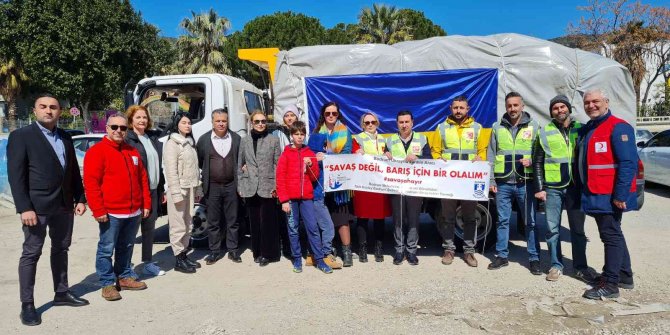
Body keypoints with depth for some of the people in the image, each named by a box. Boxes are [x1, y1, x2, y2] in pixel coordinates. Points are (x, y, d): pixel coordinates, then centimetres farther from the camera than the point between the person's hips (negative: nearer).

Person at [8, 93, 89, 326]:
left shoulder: (65, 138, 11)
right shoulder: (20, 136, -5)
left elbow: (74, 171, 14)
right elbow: (15, 175, -11)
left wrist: (80, 199, 7)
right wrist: (24, 208, -18)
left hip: (64, 205, 6)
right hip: (37, 206, -6)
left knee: (61, 250, 14)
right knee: (31, 254, 2)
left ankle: (61, 293, 27)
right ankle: (27, 304, 10)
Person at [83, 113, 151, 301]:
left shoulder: (132, 152, 13)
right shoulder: (97, 151, -7)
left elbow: (143, 179, 16)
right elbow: (91, 183, -12)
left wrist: (146, 204, 11)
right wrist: (98, 211, -16)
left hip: (134, 212, 6)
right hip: (110, 213, -6)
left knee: (127, 247, 16)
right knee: (106, 249, 2)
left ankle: (125, 277, 29)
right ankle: (107, 283, 12)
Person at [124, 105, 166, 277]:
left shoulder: (153, 140, 14)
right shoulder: (127, 140, -8)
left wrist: (162, 190, 13)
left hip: (153, 191, 7)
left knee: (149, 227, 13)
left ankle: (148, 263, 23)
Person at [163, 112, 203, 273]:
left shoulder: (190, 142, 16)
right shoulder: (172, 144, -8)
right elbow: (171, 171, -14)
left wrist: (198, 189, 13)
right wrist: (176, 193, -19)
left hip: (190, 189, 8)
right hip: (179, 189, -8)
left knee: (188, 224, 11)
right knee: (178, 225, -4)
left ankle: (184, 254, 20)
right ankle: (178, 260, 3)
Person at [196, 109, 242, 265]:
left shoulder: (236, 138, 3)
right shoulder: (203, 140, 0)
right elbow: (199, 162, 9)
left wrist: (239, 180, 4)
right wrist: (208, 173, 7)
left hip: (231, 186, 1)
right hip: (213, 186, 0)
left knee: (232, 220, 8)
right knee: (213, 221, 7)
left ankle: (233, 250, 18)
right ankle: (214, 251, 18)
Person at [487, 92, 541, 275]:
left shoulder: (534, 127, 4)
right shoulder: (497, 127, 8)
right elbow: (491, 156, 8)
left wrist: (531, 160, -16)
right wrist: (491, 180, 3)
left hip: (525, 182, -1)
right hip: (503, 183, 2)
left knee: (531, 221, 3)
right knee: (502, 220, 9)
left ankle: (534, 258, 13)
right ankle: (501, 256, 19)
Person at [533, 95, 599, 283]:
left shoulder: (581, 129, 7)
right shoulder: (545, 133, 4)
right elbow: (537, 163, 4)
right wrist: (539, 188, -3)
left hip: (576, 187, 1)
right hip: (552, 188, -1)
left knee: (578, 229, 8)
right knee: (552, 229, 3)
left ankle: (580, 267, 17)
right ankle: (556, 265, 15)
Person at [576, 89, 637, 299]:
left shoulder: (618, 127, -12)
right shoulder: (585, 130, 16)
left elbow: (628, 163, -19)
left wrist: (620, 194, -23)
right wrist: (582, 191, 18)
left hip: (609, 196, -9)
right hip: (594, 194, 9)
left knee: (611, 235, -4)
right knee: (612, 234, 18)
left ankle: (610, 284, 3)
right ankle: (624, 276, 31)